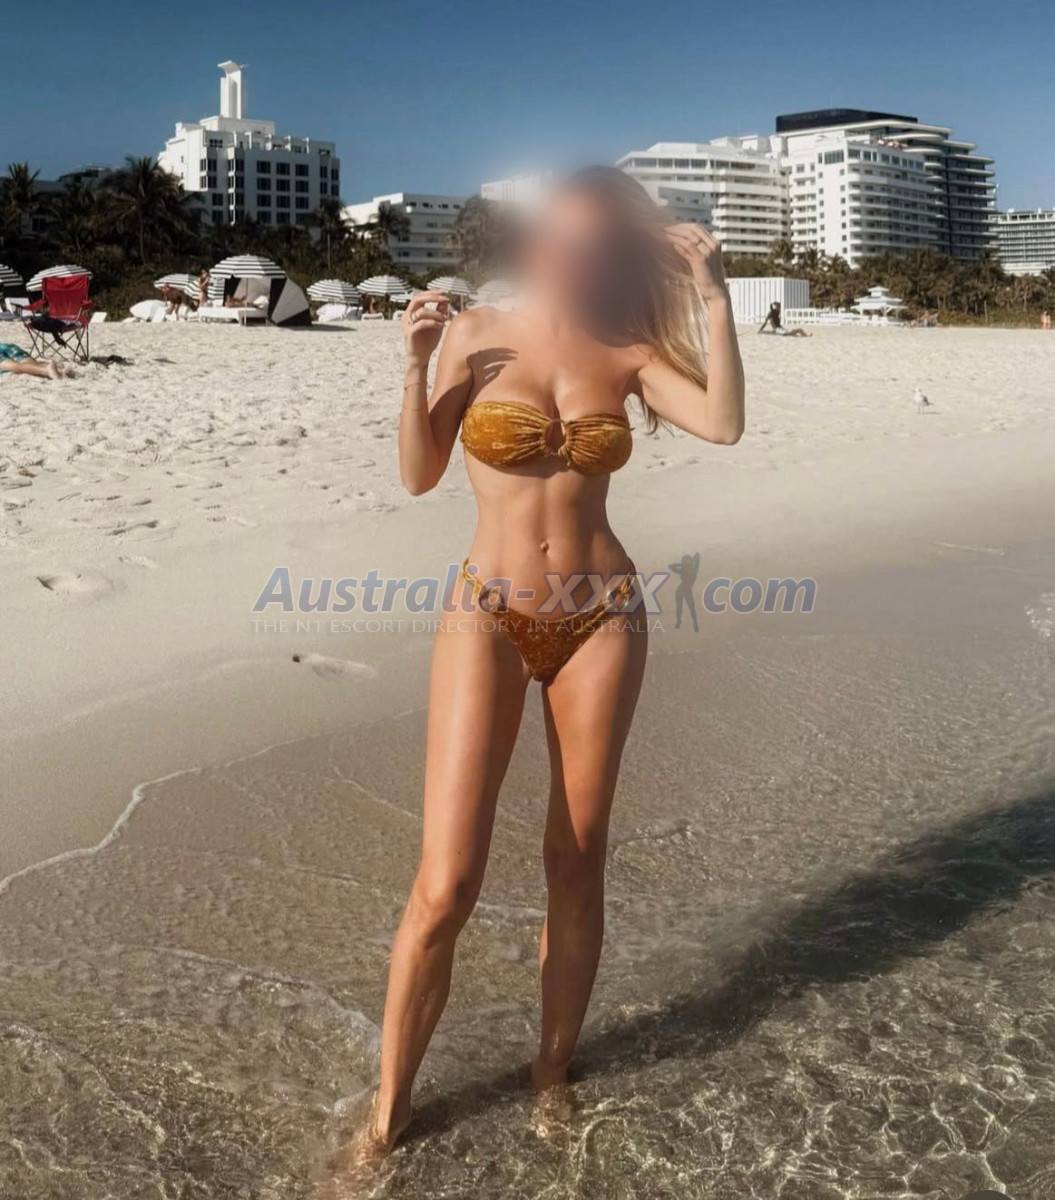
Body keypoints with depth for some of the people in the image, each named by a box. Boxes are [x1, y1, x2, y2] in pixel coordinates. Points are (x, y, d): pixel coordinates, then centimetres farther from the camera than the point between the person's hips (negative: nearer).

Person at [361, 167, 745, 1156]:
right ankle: (389, 1104, 15)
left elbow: (724, 423, -13)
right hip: (488, 622, -2)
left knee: (577, 861, 9)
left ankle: (553, 1072, 30)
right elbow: (419, 475, -4)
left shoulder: (625, 351, 3)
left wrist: (713, 294, -11)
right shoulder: (475, 334, 0)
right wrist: (416, 364, -15)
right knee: (445, 886, -5)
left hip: (601, 620, 2)